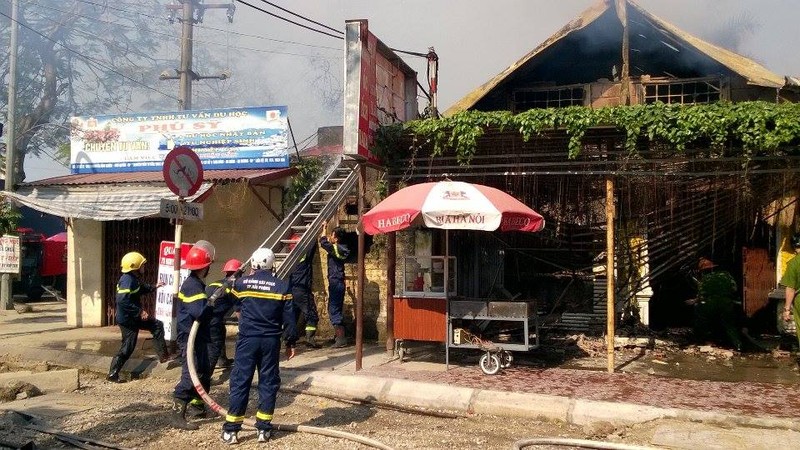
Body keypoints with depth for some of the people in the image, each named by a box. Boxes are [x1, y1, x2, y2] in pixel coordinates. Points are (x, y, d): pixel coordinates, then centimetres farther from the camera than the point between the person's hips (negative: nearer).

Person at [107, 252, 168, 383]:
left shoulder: (133, 279, 7)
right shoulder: (127, 280, -24)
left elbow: (141, 289, 28)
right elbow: (123, 301, -32)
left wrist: (154, 287, 22)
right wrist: (139, 312, -28)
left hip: (133, 317, 10)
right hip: (127, 319, -10)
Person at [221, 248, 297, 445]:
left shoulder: (241, 283, -1)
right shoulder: (282, 286, 0)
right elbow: (289, 318, 1)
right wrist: (290, 343, 9)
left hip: (247, 339, 0)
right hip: (271, 341, 1)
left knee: (240, 382, 4)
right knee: (268, 382, 9)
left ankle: (231, 430, 5)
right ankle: (264, 429, 12)